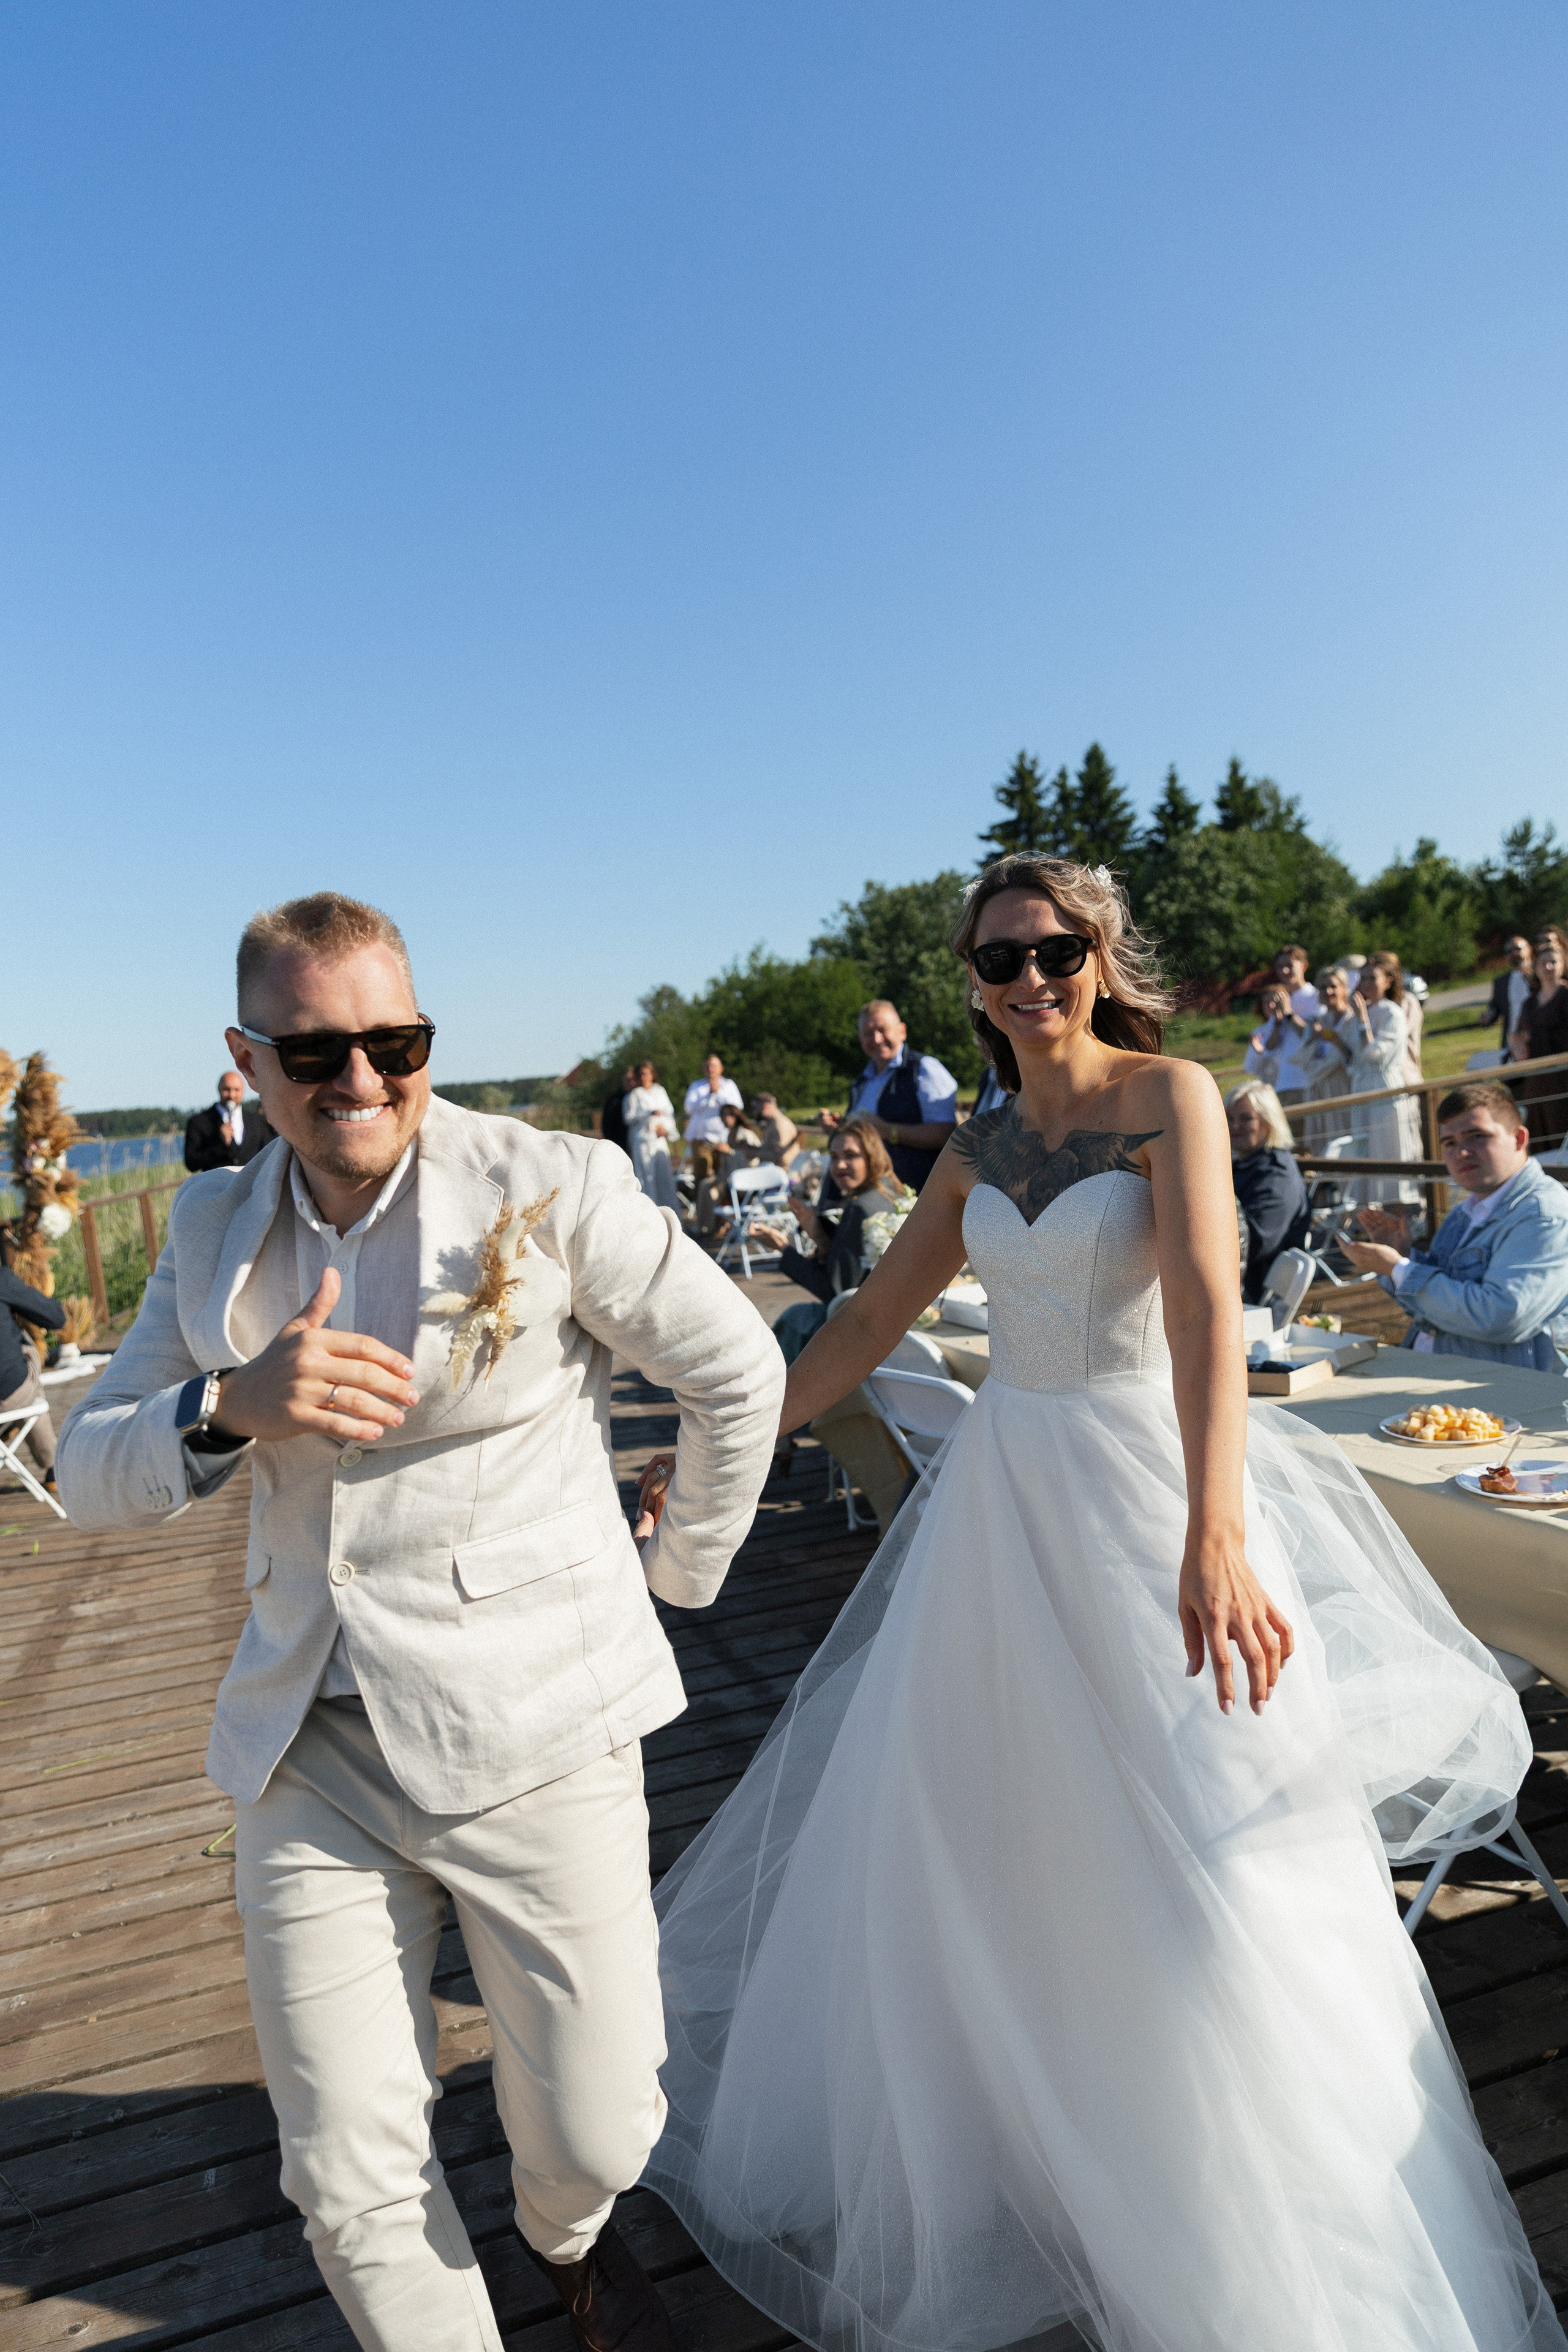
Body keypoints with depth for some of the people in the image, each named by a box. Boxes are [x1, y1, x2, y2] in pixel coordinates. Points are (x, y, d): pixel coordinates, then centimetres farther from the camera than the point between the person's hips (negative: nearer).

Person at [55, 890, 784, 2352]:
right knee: (349, 2184, 9)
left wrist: (679, 1574, 8)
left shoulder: (550, 1189, -11)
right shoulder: (216, 1226, 5)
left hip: (531, 1735, -3)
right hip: (308, 1752, 4)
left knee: (596, 2132, 10)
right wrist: (230, 1409, -16)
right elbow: (91, 1479, 5)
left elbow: (737, 1371, -2)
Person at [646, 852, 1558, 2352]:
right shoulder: (980, 1150, 6)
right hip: (1001, 1496, 5)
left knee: (1197, 1867, 5)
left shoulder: (1169, 1095, -10)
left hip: (1146, 1490, -5)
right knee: (954, 1825, 15)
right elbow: (866, 1326, 11)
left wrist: (1215, 1531, -37)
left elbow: (1206, 1306, -25)